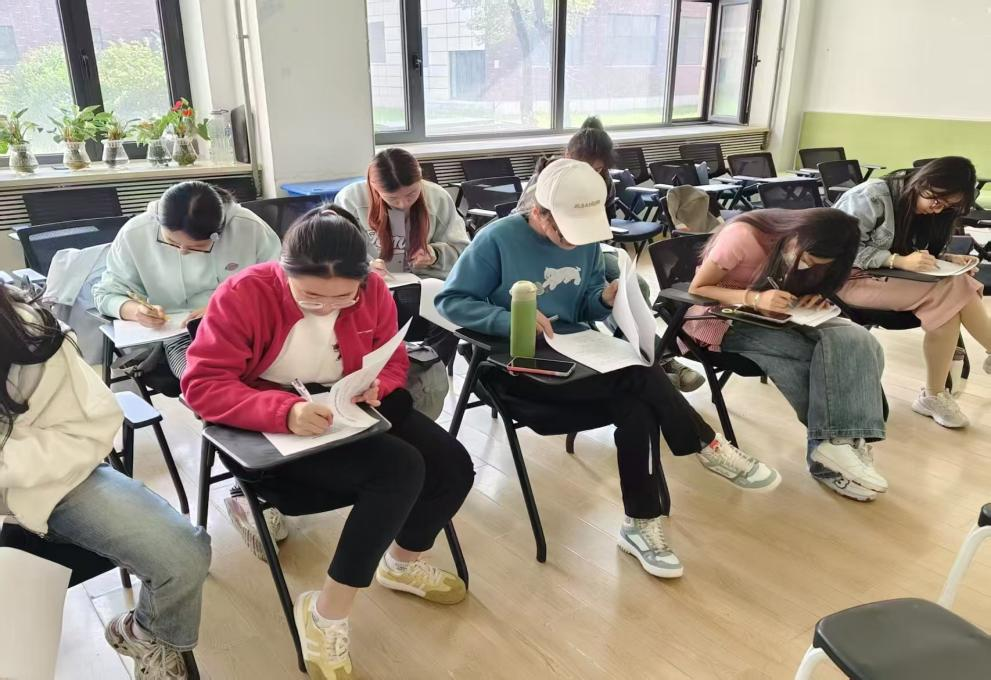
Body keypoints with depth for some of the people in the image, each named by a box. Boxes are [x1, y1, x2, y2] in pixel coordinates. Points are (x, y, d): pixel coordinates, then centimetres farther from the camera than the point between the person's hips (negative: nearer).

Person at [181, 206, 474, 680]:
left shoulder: (372, 290, -7)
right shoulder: (244, 295, -20)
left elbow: (393, 360, 7)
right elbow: (202, 385, -23)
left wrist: (376, 386, -18)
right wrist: (284, 411, -39)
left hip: (350, 412, 6)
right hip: (273, 428, -6)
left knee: (453, 467, -5)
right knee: (399, 469, -28)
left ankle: (401, 562, 28)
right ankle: (326, 615, -11)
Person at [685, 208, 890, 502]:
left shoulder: (803, 248, -3)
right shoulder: (742, 235, -23)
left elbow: (793, 289, 13)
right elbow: (696, 289, -20)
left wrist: (809, 299, -12)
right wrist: (754, 298, -35)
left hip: (773, 317, 7)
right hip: (721, 319, -6)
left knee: (857, 342, -20)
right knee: (814, 358, -29)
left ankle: (837, 443, -22)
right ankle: (835, 442, -14)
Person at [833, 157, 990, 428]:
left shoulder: (917, 207, 8)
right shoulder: (871, 197, -17)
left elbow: (918, 253, 15)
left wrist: (947, 259, -5)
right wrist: (899, 261, -27)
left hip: (886, 275, 8)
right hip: (850, 278, -8)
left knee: (953, 295, -20)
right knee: (951, 292, -23)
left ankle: (935, 396, -14)